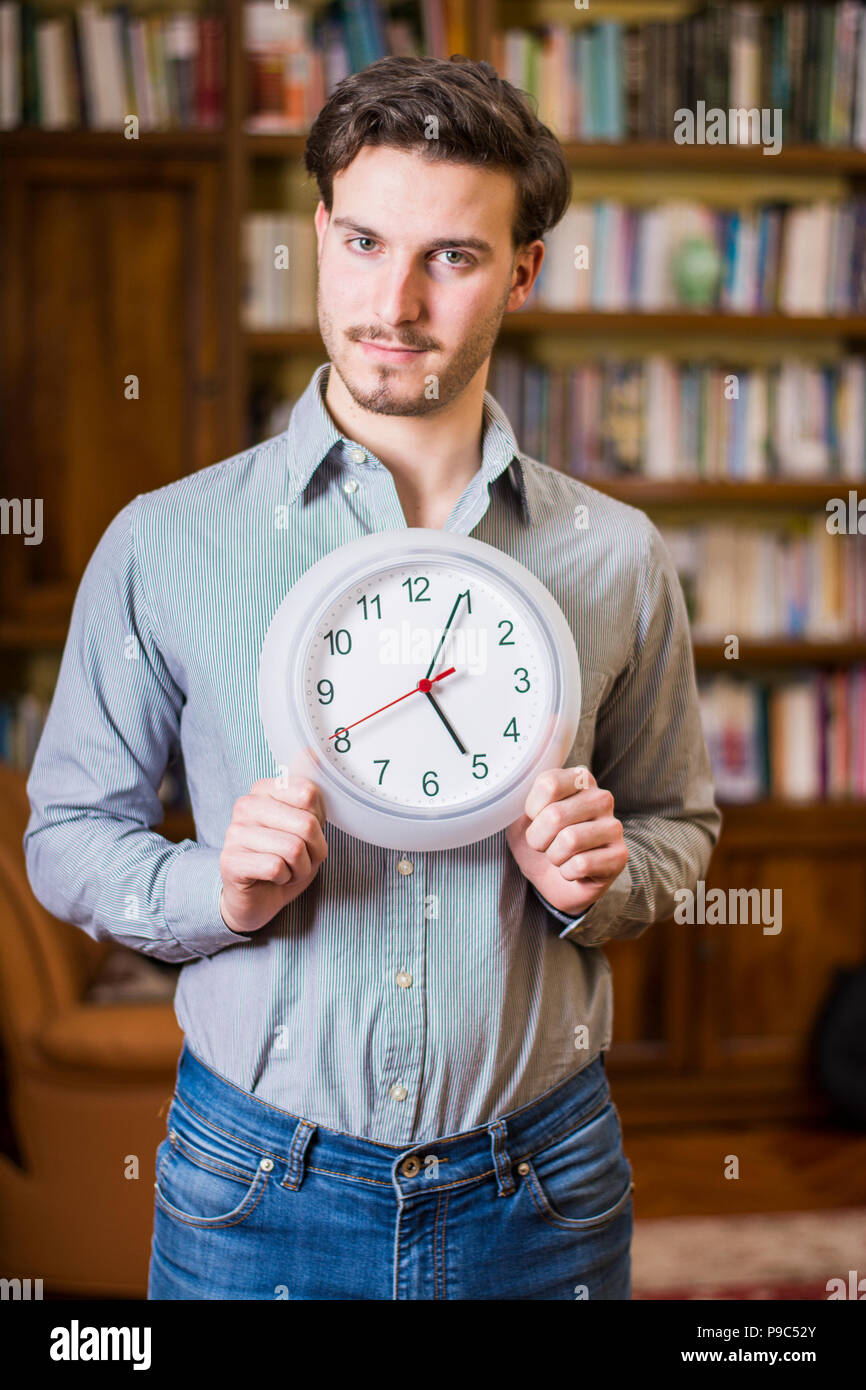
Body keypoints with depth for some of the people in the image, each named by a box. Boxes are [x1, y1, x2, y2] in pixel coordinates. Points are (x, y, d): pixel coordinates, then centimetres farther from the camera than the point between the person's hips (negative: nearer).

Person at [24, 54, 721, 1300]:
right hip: (258, 1183, -1)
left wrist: (604, 879, -12)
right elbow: (69, 833, 2)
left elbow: (679, 823, 10)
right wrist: (215, 892, -17)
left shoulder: (613, 558, -1)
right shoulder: (166, 545, -5)